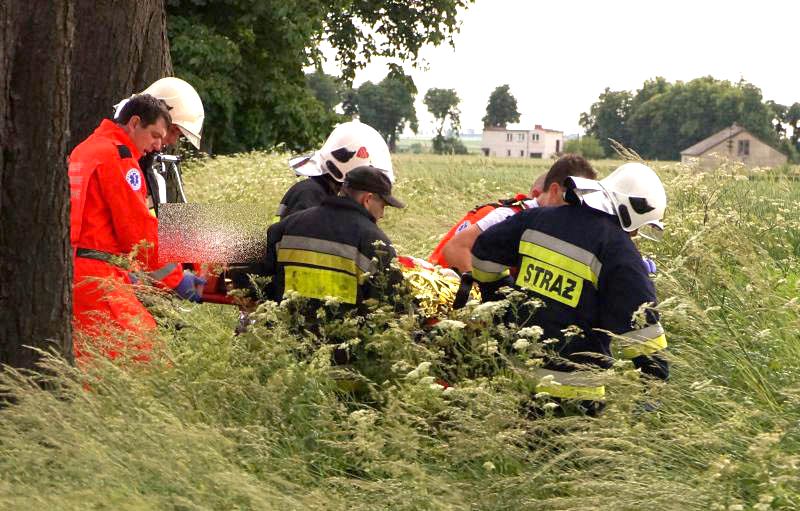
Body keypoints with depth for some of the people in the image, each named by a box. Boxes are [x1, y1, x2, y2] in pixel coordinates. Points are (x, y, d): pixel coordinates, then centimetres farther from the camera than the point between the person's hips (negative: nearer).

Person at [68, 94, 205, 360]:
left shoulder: (81, 151, 23)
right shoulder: (118, 155, -7)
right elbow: (138, 228, -10)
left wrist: (126, 274, 22)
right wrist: (175, 276, -1)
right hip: (95, 275, -10)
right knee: (144, 351, -15)